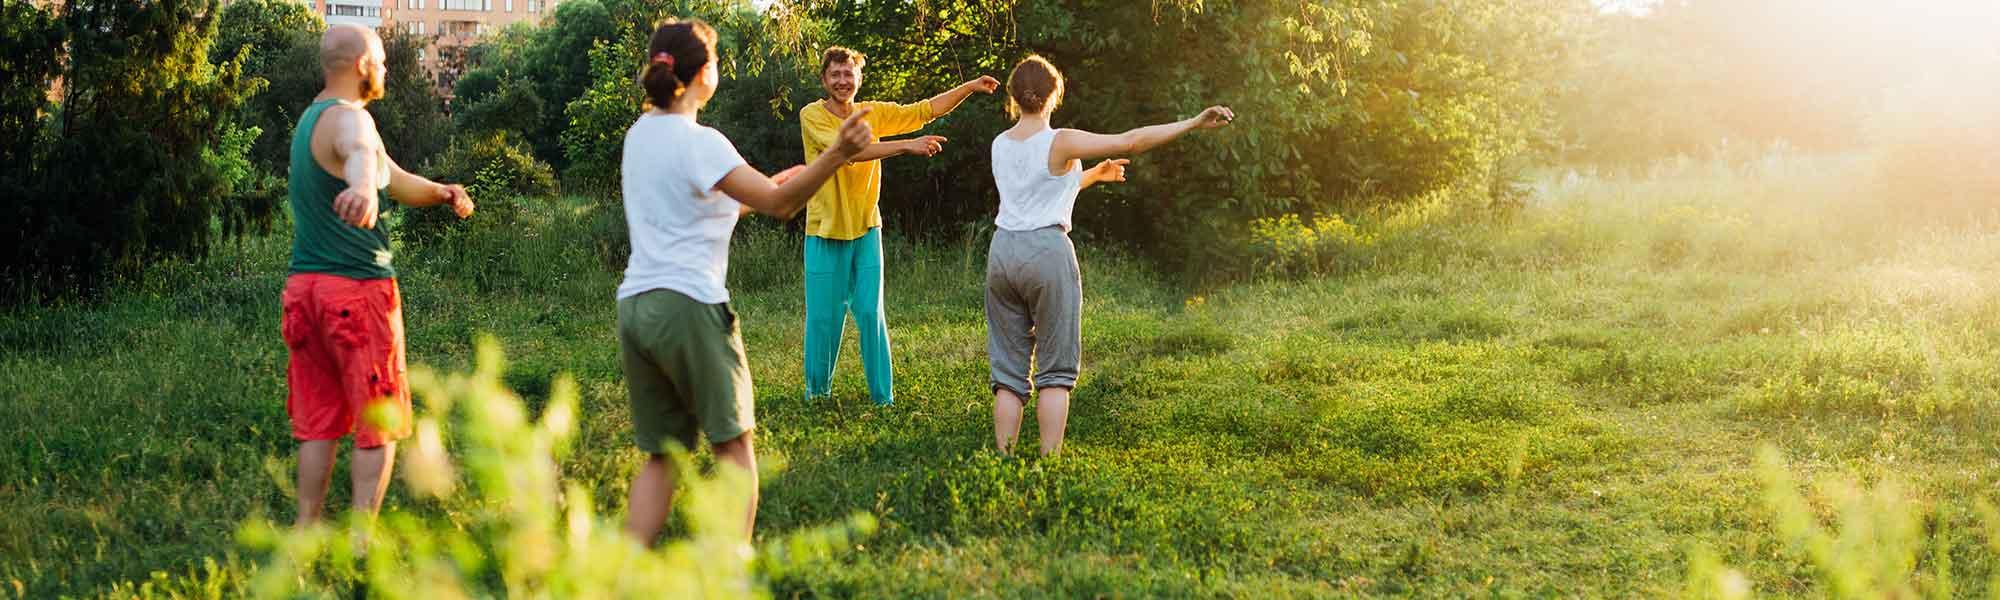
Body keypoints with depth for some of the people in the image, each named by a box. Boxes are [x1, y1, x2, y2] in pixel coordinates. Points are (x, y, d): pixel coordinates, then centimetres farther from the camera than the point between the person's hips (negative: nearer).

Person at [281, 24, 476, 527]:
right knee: (379, 426, 0)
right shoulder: (348, 118, -14)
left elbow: (396, 181, 23)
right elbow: (361, 153, -41)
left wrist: (443, 192, 5)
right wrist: (365, 187, -63)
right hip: (358, 288, -9)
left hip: (306, 285, 9)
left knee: (318, 423, 12)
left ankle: (307, 529, 14)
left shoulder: (311, 119, 18)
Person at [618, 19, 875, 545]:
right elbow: (779, 204, -19)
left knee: (660, 454, 12)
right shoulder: (699, 142, -11)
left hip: (634, 304, 7)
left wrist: (766, 186, 28)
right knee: (732, 443, 5)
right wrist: (837, 153, -28)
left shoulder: (640, 134, 14)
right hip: (690, 305, -7)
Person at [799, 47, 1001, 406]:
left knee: (871, 314, 4)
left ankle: (883, 396, 11)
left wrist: (969, 87, -9)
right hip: (825, 232, -3)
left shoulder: (874, 113, 5)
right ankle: (817, 392, 20)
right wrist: (907, 146, -30)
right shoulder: (812, 116, -11)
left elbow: (926, 110, 4)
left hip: (866, 230, 3)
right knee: (824, 318, 4)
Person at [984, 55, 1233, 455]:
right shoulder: (1060, 143, -7)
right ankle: (1049, 461, -2)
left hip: (1003, 251, 5)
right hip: (1047, 251, -5)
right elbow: (1132, 141, -10)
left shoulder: (1000, 145, 11)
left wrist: (1093, 175, 32)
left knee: (1008, 369, 9)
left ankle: (1003, 458, 6)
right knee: (1055, 370, 3)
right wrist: (1194, 123, -7)